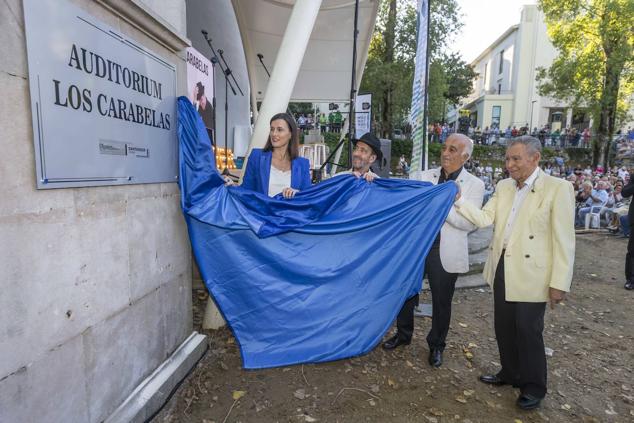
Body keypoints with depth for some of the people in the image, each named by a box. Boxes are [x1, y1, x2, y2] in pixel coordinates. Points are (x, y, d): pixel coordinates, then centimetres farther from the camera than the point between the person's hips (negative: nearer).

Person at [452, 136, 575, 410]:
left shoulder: (558, 188, -11)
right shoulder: (503, 186, 7)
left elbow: (564, 240, -12)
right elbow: (484, 219, 0)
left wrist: (559, 283, -14)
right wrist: (459, 201, -14)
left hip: (530, 274, -6)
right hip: (502, 268, 6)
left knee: (528, 331, 7)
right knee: (504, 327, 18)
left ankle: (533, 387, 29)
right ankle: (510, 373, 39)